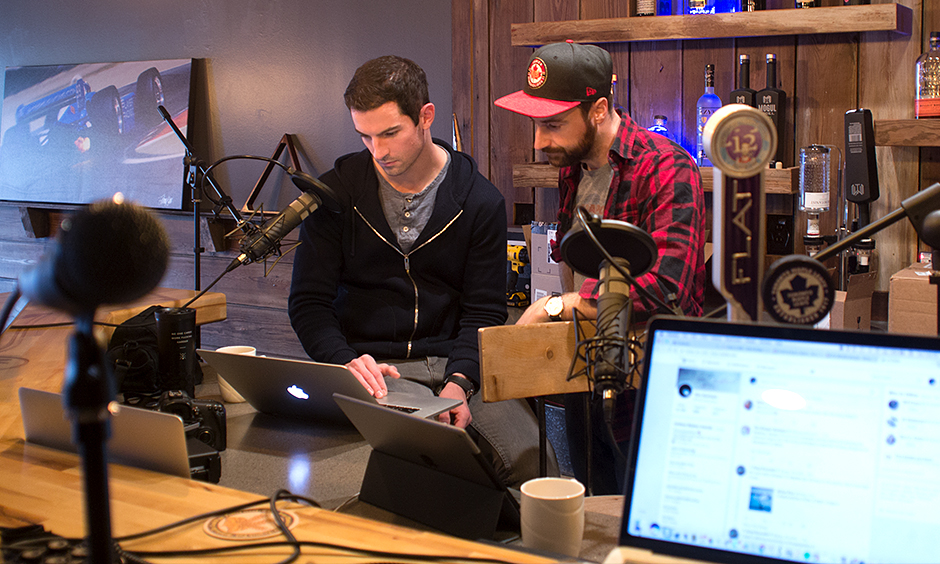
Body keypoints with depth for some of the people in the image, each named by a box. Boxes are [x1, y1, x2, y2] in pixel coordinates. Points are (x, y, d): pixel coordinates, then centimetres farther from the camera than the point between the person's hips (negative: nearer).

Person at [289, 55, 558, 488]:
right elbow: (308, 302, 3)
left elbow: (484, 311, 3)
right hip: (374, 366, -1)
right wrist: (345, 362, -17)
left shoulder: (480, 201, 3)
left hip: (459, 361, 1)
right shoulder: (336, 193, 3)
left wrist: (459, 381, -17)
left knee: (536, 468, -22)